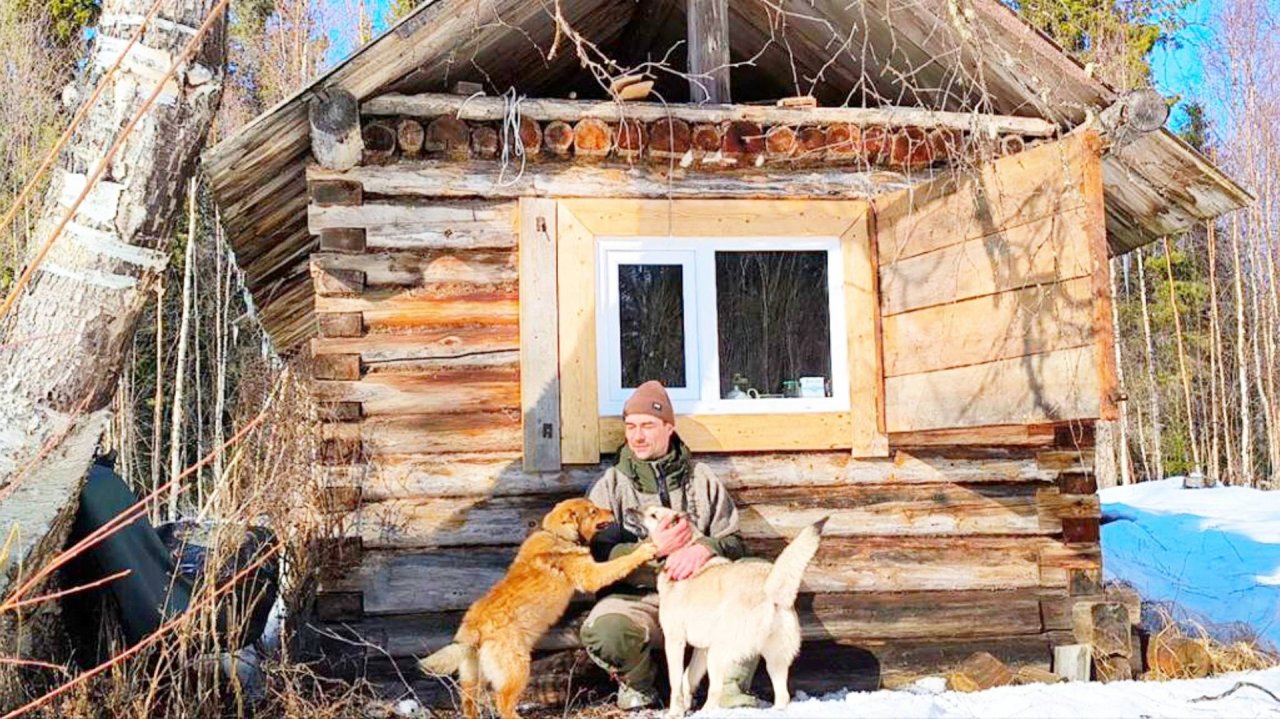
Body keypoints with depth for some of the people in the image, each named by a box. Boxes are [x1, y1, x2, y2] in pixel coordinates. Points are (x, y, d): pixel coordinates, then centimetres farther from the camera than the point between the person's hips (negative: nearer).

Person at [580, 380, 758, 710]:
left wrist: (704, 549, -19)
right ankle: (638, 685, 2)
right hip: (636, 599, -1)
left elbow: (734, 543, 5)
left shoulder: (702, 480, 12)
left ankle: (731, 688, -8)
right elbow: (598, 553, -6)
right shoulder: (610, 487, 7)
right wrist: (653, 549, -22)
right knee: (603, 630, -33)